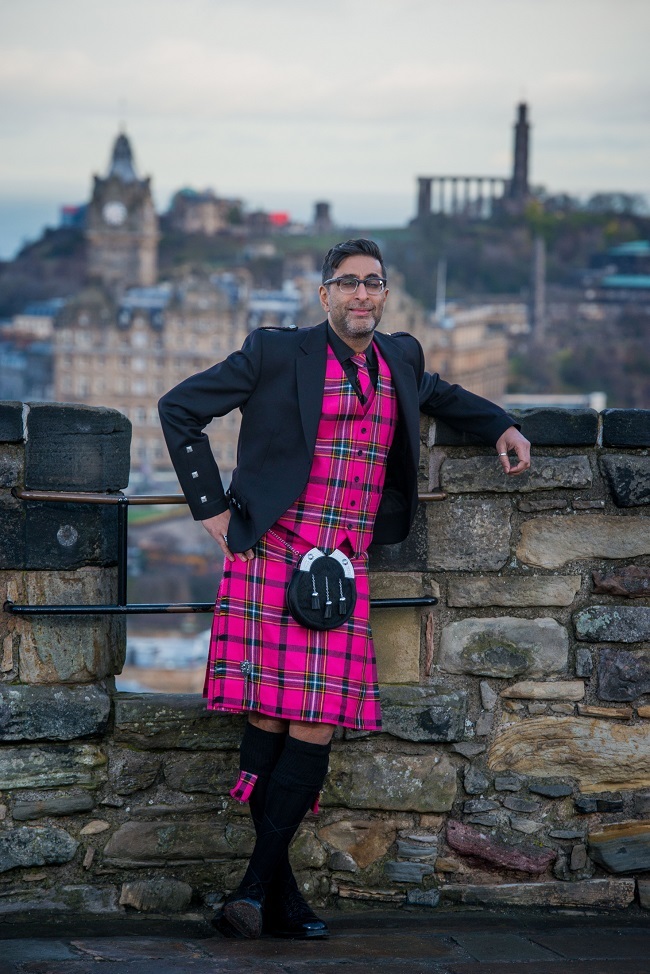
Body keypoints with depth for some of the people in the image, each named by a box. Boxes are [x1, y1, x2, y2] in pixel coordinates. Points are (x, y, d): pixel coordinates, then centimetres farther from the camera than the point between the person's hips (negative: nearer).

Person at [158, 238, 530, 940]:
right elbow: (179, 408, 4)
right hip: (271, 557, -4)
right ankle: (279, 894, 3)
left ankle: (256, 888, 0)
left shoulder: (401, 359, 14)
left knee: (317, 725, -5)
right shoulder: (276, 353, -1)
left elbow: (435, 393, 38)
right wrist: (213, 508, 2)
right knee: (269, 717, -5)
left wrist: (500, 426, 21)